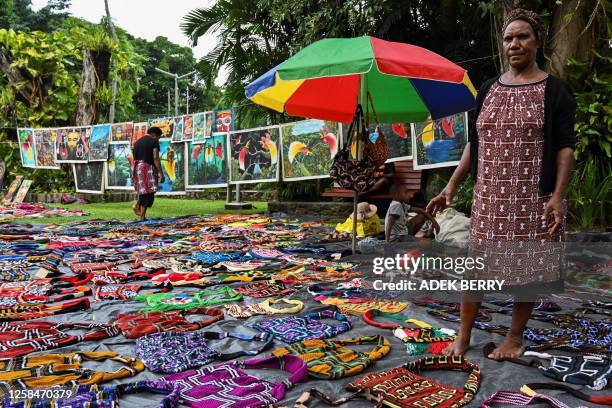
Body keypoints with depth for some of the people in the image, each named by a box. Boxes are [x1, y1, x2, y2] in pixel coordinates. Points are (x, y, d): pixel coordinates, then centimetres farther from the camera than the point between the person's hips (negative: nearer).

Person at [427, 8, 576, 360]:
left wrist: (558, 196, -15)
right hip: (489, 196, 4)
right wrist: (452, 186, 7)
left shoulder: (554, 91, 0)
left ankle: (516, 337, 21)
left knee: (526, 266, 4)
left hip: (532, 197, -3)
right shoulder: (489, 90, 12)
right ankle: (464, 336, 15)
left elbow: (565, 146, -4)